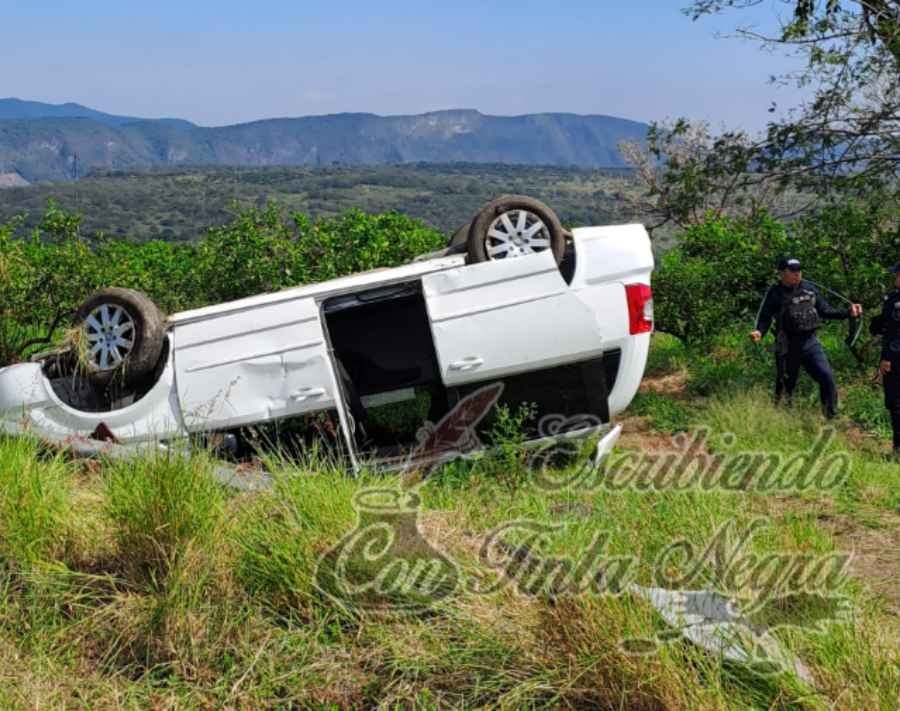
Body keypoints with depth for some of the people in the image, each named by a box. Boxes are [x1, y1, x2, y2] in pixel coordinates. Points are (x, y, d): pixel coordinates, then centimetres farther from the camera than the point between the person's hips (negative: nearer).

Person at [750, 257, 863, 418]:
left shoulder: (810, 289, 6)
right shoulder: (775, 293, -6)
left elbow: (825, 310, 14)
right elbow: (764, 317, -7)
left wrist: (848, 312, 5)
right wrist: (759, 332, -27)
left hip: (810, 343, 3)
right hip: (787, 347, -3)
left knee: (827, 376, -9)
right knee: (786, 385, 5)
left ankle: (832, 417, 2)